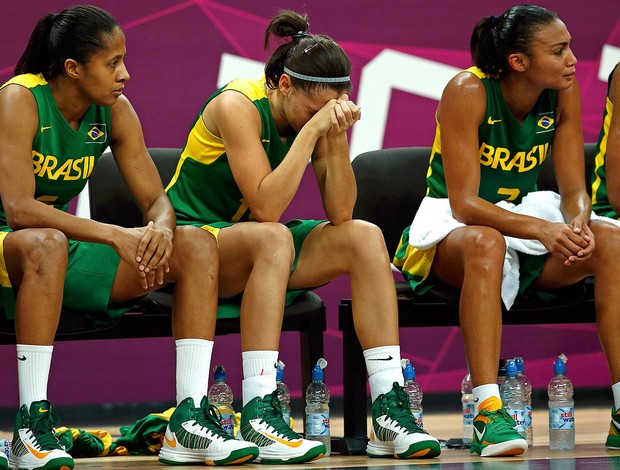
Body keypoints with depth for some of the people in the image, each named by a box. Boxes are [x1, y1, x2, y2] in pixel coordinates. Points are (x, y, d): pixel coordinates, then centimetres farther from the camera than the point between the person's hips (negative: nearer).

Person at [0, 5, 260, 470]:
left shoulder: (114, 111, -1)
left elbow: (157, 199, 0)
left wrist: (161, 227, -26)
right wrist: (116, 236, -35)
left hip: (65, 250, 7)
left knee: (197, 244, -10)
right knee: (45, 243, -42)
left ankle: (191, 422, -19)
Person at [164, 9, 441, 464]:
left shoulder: (318, 115, -3)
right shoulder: (237, 106, -21)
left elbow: (340, 213, -9)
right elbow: (266, 208, -30)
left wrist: (336, 138, -21)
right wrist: (311, 130, -30)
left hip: (259, 246, 7)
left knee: (364, 237, -15)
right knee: (272, 238, -37)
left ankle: (390, 410, -20)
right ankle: (259, 415, -42)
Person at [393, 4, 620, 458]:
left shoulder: (564, 92, -5)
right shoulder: (467, 92, -21)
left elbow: (574, 188, -3)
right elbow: (463, 203, -25)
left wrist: (578, 223, -28)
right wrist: (540, 229, -39)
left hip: (528, 213, 5)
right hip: (455, 225, -5)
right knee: (485, 244, -41)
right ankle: (488, 415, -45)